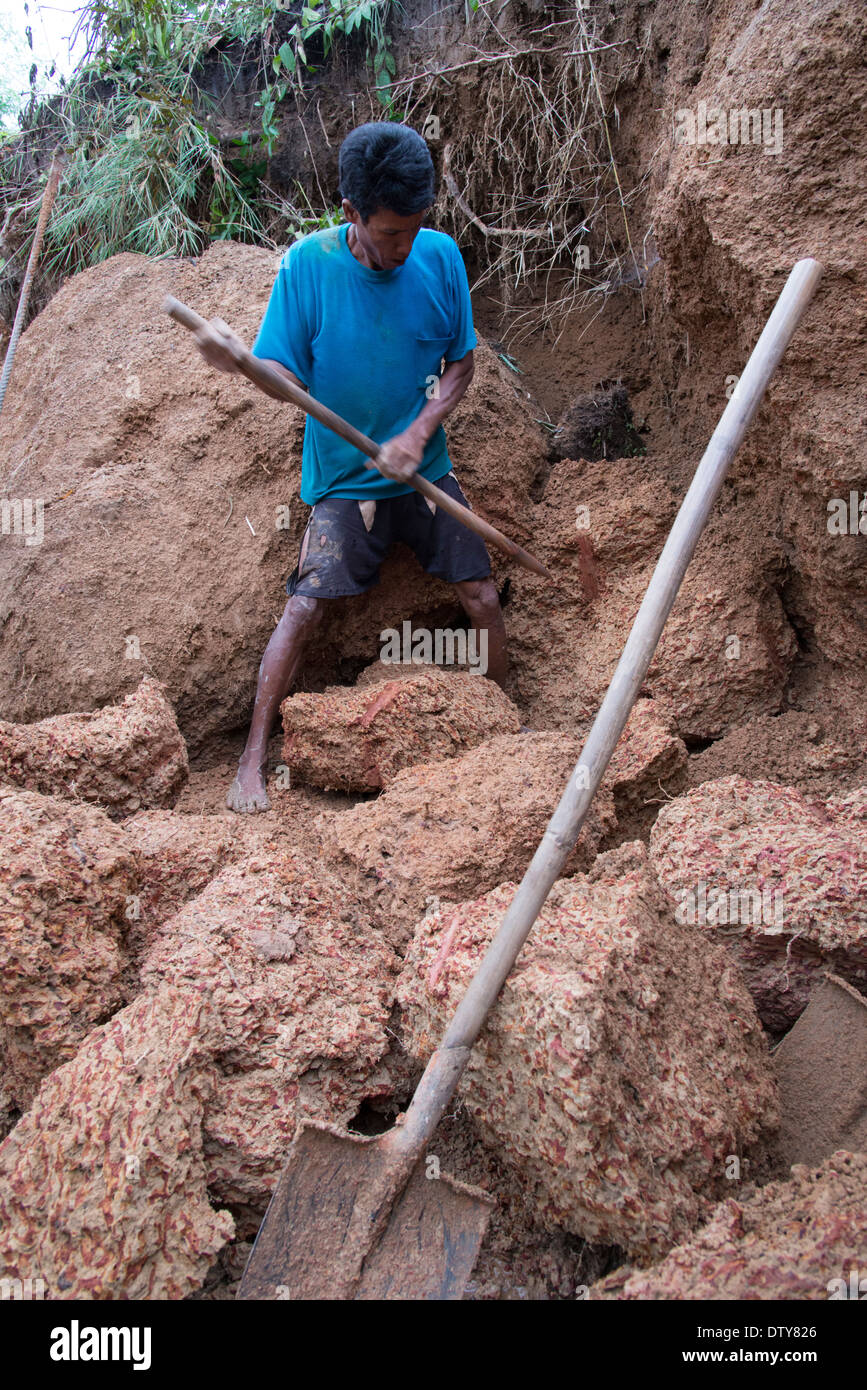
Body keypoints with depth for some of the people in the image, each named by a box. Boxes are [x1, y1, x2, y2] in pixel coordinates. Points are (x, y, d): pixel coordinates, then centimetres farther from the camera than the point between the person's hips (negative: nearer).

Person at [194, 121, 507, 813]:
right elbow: (286, 376, -12)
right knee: (305, 605, -13)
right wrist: (236, 361, -35)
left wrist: (417, 434, -15)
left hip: (424, 466, 2)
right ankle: (255, 756, 3)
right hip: (344, 475, -2)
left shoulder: (440, 255, -7)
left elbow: (462, 365, 1)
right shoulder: (308, 263, -13)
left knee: (483, 599, -1)